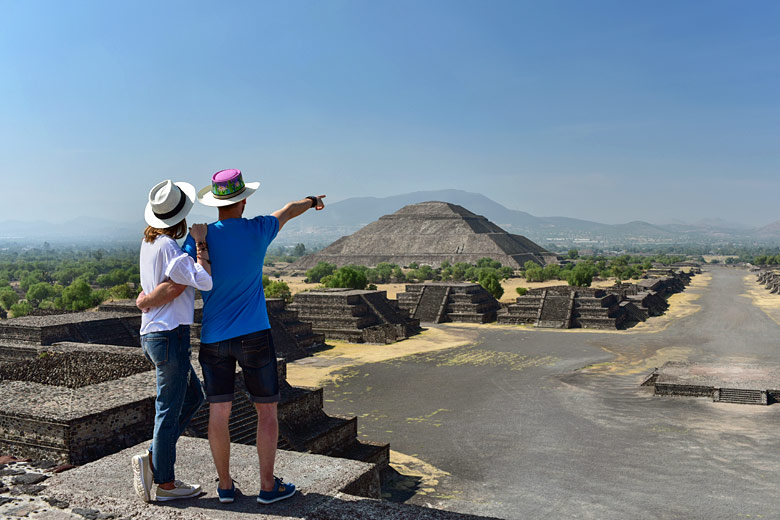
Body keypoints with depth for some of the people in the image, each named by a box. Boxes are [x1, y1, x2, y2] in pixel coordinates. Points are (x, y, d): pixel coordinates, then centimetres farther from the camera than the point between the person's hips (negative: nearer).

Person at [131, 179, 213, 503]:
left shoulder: (149, 242, 10)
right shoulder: (168, 248, -18)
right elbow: (205, 281, -27)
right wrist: (200, 242, -17)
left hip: (153, 334, 10)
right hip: (170, 334, -10)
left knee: (193, 397, 20)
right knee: (169, 410, 3)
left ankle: (152, 460, 19)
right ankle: (164, 483, 16)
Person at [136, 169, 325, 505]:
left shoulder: (200, 238, -6)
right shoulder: (258, 231, -4)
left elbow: (175, 288, -12)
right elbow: (287, 212, 18)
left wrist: (146, 300, 8)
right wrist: (310, 201, 38)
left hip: (213, 339, 2)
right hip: (254, 336, -1)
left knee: (218, 413, 9)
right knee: (267, 410, 9)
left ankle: (225, 485, 21)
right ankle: (268, 485, 14)